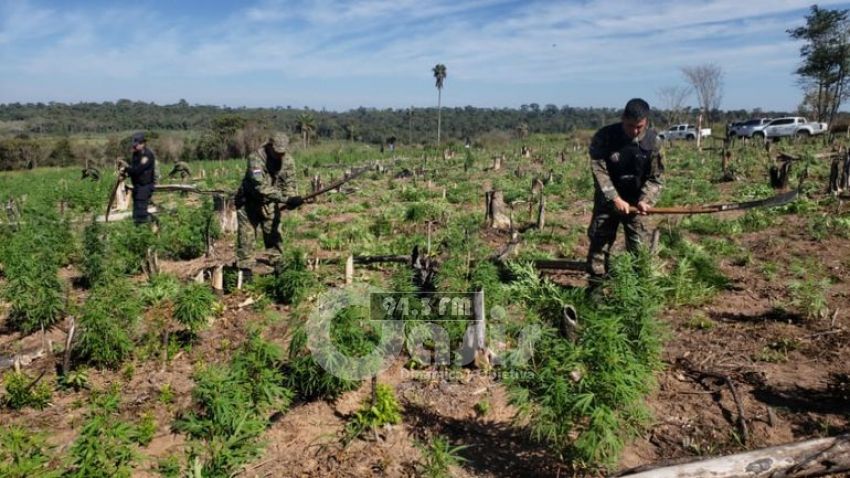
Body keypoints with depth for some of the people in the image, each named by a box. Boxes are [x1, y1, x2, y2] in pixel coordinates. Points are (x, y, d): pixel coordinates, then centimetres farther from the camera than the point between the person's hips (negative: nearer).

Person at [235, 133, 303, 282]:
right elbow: (261, 186, -37)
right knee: (246, 236, -1)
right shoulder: (256, 158, -29)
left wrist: (292, 199, -29)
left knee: (274, 235, 7)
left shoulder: (288, 161, -11)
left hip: (270, 204, 4)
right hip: (249, 202, -4)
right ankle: (245, 271, 9)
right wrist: (285, 199, -43)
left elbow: (289, 185, -6)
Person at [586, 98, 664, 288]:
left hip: (635, 200, 1)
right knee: (600, 240, 3)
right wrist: (615, 198, -25)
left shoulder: (653, 141, -11)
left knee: (639, 245, 4)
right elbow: (598, 170, -19)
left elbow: (655, 177, -6)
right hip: (607, 198, -1)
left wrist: (645, 200, -22)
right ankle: (595, 283, 13)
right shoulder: (605, 136, -17)